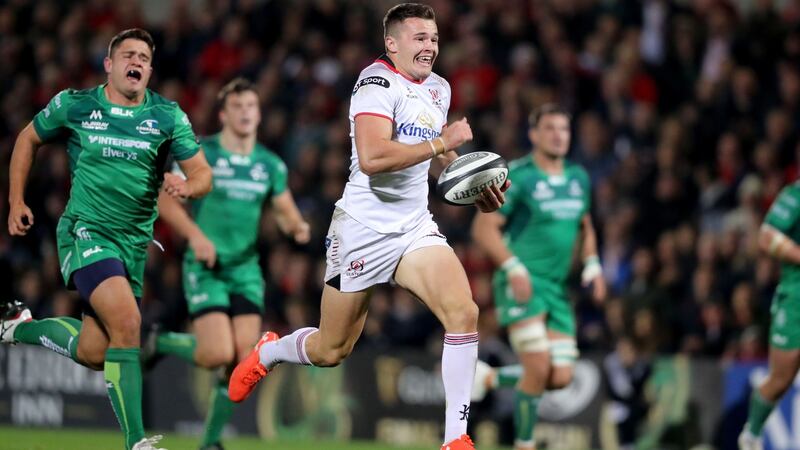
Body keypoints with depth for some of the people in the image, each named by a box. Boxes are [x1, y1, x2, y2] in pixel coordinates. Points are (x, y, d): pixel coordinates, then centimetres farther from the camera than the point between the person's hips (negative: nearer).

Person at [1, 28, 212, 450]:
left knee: (92, 354, 8)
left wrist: (186, 186, -25)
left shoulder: (168, 116, 1)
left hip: (135, 240, 4)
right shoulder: (73, 105, -3)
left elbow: (203, 173, -2)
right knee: (126, 320, -27)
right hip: (85, 230, -4)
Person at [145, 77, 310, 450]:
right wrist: (195, 235, -18)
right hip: (206, 266, -4)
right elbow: (165, 199, -4)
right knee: (218, 355, -18)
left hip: (246, 269, 4)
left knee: (243, 360, -6)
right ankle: (160, 343, 13)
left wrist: (296, 226, -10)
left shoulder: (271, 165, 8)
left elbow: (284, 210, 14)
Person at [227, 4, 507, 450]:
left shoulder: (438, 89, 10)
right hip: (364, 230, -6)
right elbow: (372, 157, -30)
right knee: (331, 350, 7)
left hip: (415, 227, 6)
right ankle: (267, 352, 42)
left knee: (464, 313, -19)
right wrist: (441, 143, -24)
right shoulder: (379, 83, -15)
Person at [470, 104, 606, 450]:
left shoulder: (578, 178, 12)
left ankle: (489, 378, 21)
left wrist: (592, 265, 10)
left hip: (557, 288, 7)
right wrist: (513, 268, -19)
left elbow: (584, 227, 27)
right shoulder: (517, 176, -8)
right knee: (538, 368, -18)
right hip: (523, 284, -7)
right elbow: (484, 228, -9)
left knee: (560, 377, -2)